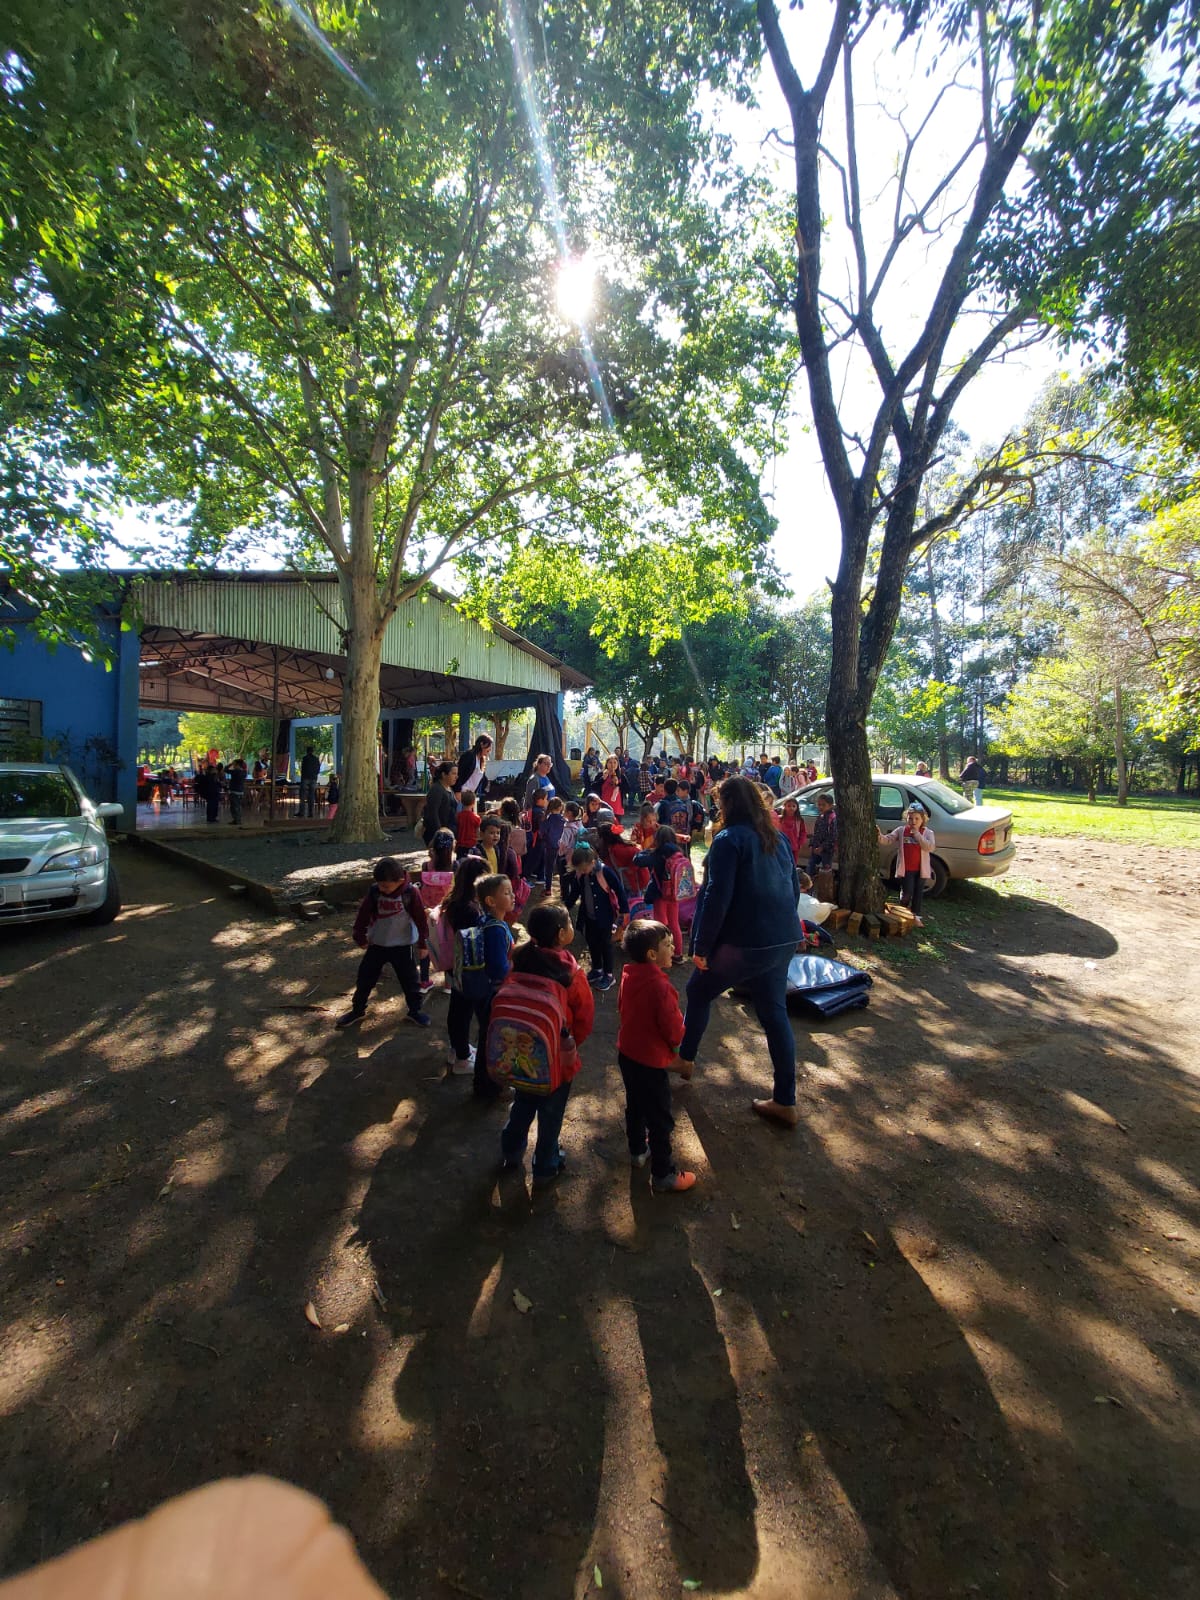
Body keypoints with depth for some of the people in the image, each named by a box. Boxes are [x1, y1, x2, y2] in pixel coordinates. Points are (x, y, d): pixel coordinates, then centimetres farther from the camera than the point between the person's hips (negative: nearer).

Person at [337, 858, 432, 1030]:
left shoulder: (410, 893, -20)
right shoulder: (374, 891, -15)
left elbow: (420, 918, -11)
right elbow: (363, 915, -1)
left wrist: (423, 943, -5)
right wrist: (360, 937, 7)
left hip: (402, 946, -2)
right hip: (376, 945, 2)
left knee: (410, 980, 8)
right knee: (365, 977, 12)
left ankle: (415, 1011, 28)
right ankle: (357, 1010, 32)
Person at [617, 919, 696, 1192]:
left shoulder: (629, 975, -6)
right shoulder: (658, 986, -31)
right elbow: (673, 1028, -22)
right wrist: (678, 1040, 0)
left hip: (627, 1053, 8)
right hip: (651, 1060, -8)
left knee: (635, 1105, 26)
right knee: (660, 1119, 8)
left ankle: (638, 1150, 46)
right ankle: (663, 1175, 22)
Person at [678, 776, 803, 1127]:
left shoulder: (729, 839, -13)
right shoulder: (778, 838, 9)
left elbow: (717, 897, -18)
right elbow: (794, 888, 16)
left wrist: (701, 946, -11)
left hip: (743, 943, -7)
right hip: (784, 941, 7)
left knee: (698, 992, 16)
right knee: (775, 1012, 14)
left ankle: (685, 1058, 35)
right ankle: (785, 1102, 19)